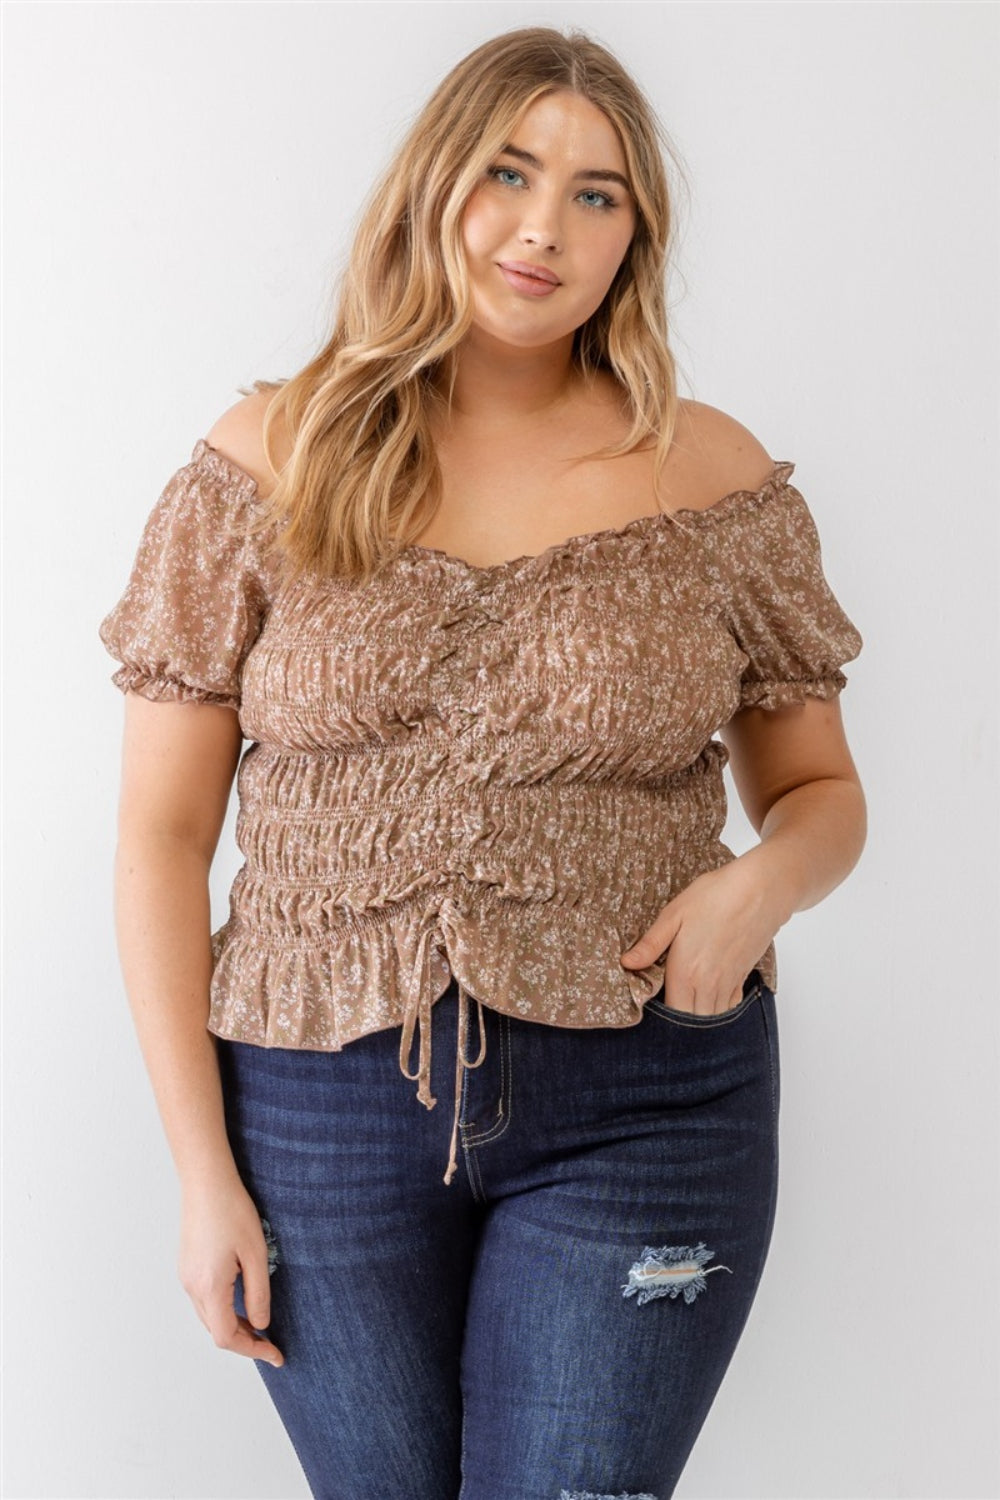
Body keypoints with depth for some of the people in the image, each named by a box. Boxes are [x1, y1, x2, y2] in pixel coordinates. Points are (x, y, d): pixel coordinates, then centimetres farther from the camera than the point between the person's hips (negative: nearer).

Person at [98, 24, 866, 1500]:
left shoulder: (715, 477, 1)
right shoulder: (271, 463, -1)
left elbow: (821, 791, 11)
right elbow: (162, 832, -1)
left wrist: (765, 881, -14)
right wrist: (203, 1169, -5)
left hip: (643, 1111, 0)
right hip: (324, 1103, 1)